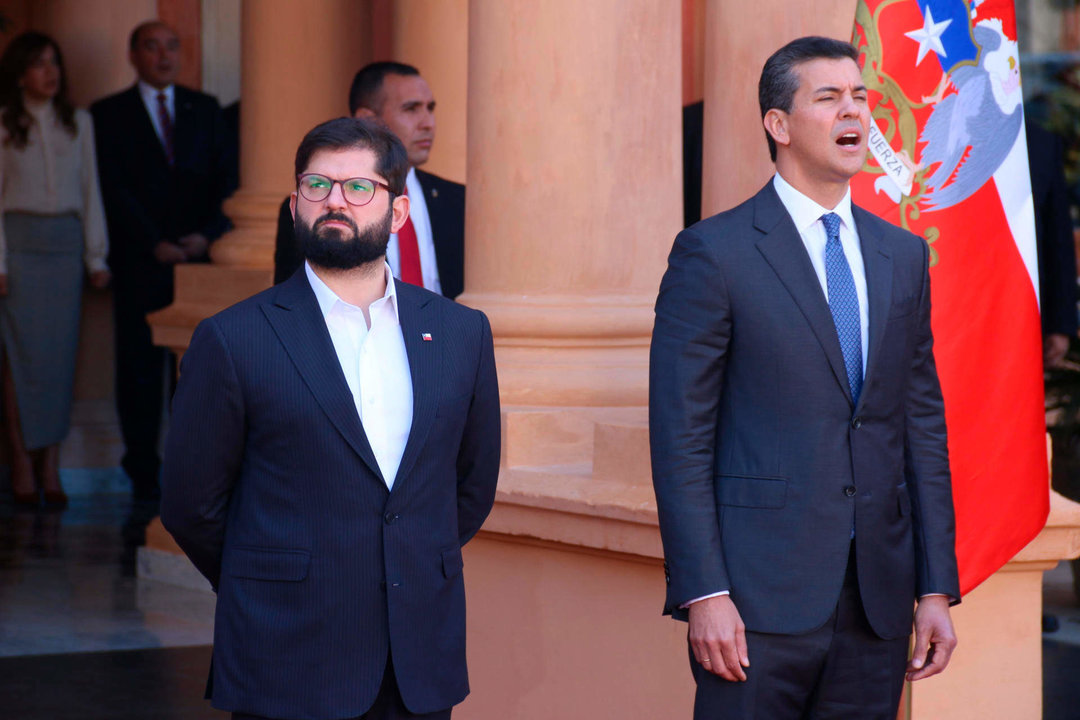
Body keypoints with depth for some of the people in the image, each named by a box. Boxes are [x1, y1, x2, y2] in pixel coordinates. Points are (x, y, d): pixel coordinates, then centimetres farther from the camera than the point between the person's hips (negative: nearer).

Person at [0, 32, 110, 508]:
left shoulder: (78, 123, 11)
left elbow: (89, 192, 13)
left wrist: (96, 255, 8)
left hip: (66, 242, 3)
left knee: (60, 355, 1)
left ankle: (51, 467, 4)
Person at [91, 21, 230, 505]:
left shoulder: (206, 110, 15)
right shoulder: (109, 114, 6)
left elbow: (224, 179, 10)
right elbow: (114, 190, -2)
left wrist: (207, 234, -6)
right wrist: (155, 243, -11)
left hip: (198, 259, 2)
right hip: (139, 263, -2)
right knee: (140, 369, -2)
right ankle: (144, 476, 4)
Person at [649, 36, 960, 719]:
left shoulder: (903, 256, 13)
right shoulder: (712, 253, -4)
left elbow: (923, 427, 13)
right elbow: (681, 439, -7)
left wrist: (937, 589, 8)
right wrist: (704, 594, -14)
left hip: (878, 605, 5)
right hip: (760, 599, -5)